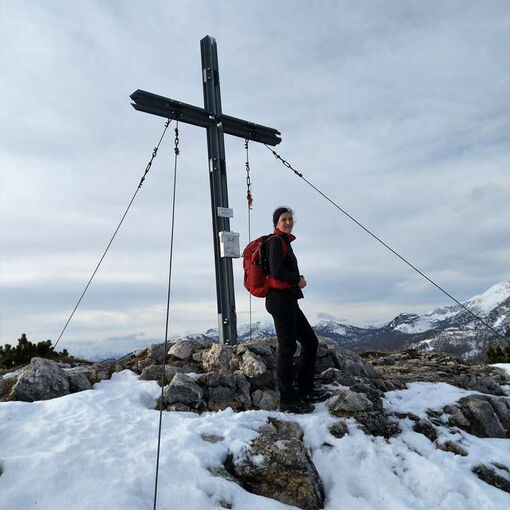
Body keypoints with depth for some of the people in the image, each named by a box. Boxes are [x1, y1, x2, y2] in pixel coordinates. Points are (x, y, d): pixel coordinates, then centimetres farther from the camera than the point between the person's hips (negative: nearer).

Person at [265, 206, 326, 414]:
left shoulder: (284, 242, 22)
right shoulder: (276, 241, -7)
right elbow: (276, 271, -18)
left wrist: (298, 279, -1)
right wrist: (298, 280, -4)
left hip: (288, 300, 10)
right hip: (280, 298, -10)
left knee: (310, 341, 14)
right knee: (287, 347, -8)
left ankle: (305, 390, 20)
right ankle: (287, 400, -1)